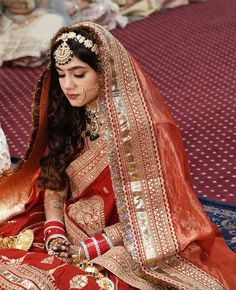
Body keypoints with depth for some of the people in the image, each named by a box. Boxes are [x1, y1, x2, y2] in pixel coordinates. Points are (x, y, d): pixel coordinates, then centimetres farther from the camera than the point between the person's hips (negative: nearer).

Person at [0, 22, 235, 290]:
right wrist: (54, 232, -10)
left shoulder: (144, 128, -17)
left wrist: (91, 248, -15)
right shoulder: (66, 117, 1)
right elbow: (53, 182, 7)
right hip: (68, 236, 5)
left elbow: (149, 213, -13)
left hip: (128, 248, -5)